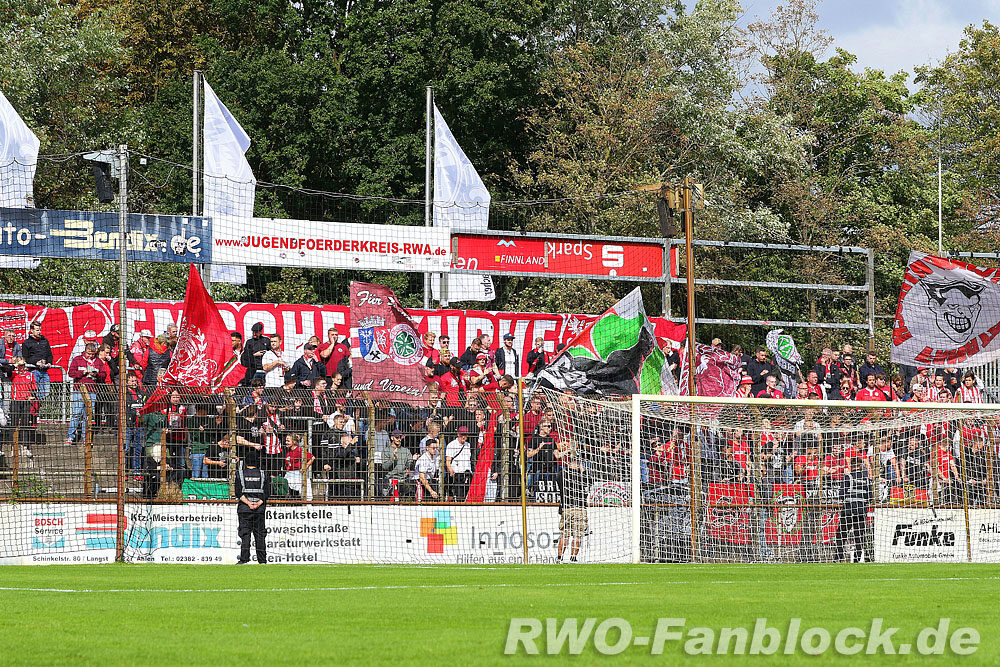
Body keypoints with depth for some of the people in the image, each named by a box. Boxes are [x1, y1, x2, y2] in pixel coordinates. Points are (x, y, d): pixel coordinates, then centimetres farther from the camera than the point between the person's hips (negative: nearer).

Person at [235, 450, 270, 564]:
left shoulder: (240, 473, 1)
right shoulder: (263, 474, 6)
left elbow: (238, 492, -7)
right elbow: (267, 493, -2)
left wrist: (248, 502, -11)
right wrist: (258, 503, -8)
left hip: (244, 509, -2)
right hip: (260, 510, 2)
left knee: (245, 534, -1)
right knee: (259, 535, 6)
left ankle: (244, 559, -8)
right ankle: (262, 560, 6)